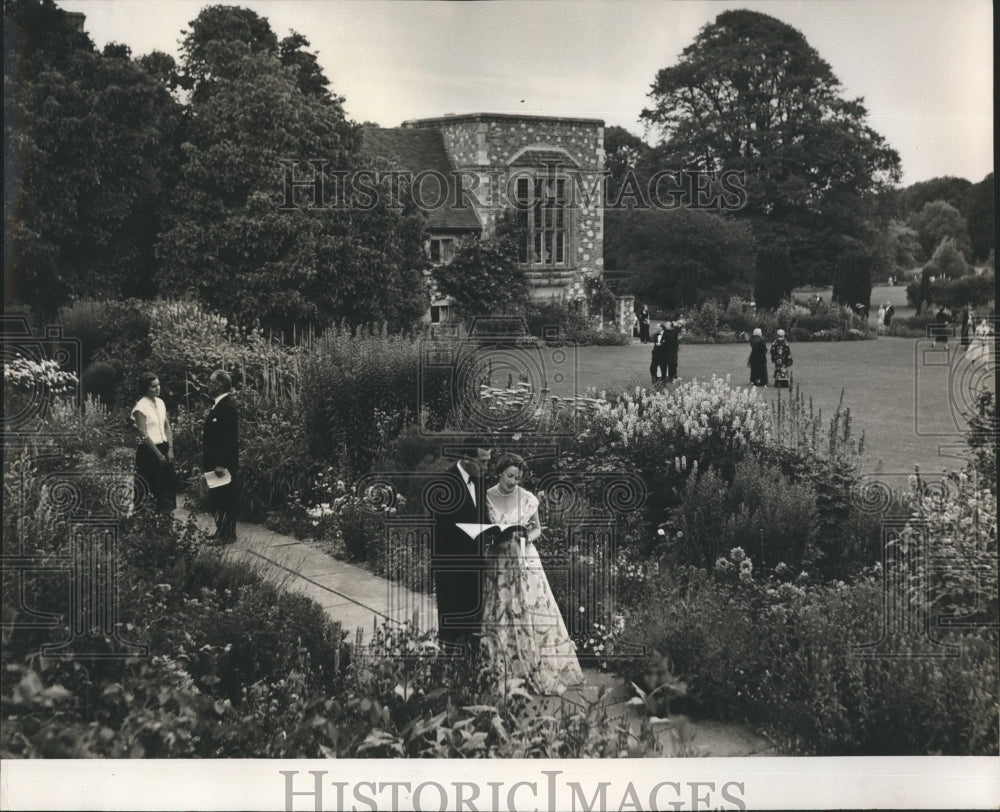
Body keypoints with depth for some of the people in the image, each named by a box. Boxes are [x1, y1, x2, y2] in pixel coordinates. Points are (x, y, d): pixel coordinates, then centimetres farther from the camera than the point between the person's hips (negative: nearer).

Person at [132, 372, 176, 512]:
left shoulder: (160, 403, 9)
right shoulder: (140, 407, -12)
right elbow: (144, 435, -13)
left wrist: (170, 449, 2)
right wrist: (159, 455, -10)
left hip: (164, 448, 7)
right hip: (149, 452, -6)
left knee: (170, 483, 4)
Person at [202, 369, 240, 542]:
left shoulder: (228, 406, -18)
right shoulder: (217, 404, 13)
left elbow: (230, 437, -23)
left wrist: (222, 464, -24)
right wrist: (208, 462, 16)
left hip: (223, 463, -10)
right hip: (215, 462, 10)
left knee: (225, 497, -1)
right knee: (217, 496, 16)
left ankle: (227, 534, 7)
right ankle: (221, 530, 25)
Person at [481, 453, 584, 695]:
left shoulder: (528, 499, 1)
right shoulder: (486, 498, -3)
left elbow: (538, 529, 12)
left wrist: (529, 537, -9)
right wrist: (492, 538, -14)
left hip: (525, 564, 1)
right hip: (497, 565, -1)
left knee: (534, 616, -3)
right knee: (499, 619, 0)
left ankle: (540, 673, 5)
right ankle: (503, 674, 10)